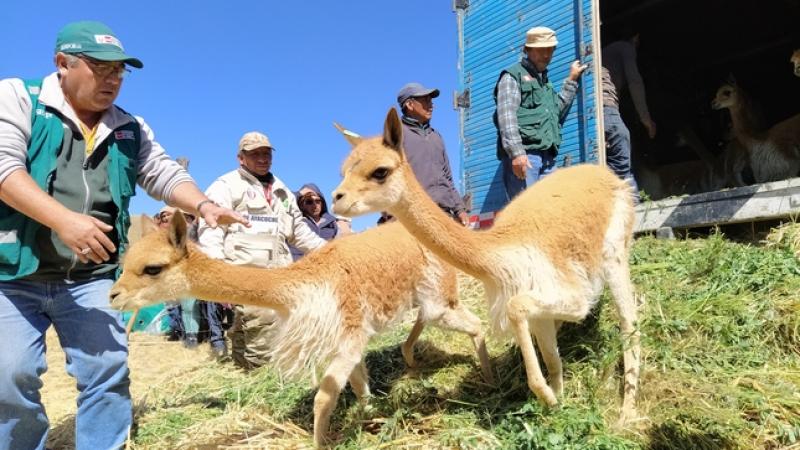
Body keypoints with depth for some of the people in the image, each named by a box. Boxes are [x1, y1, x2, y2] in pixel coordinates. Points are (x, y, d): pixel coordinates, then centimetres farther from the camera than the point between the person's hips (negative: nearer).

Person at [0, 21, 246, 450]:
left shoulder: (130, 131, 11)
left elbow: (165, 174, 8)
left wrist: (203, 205, -13)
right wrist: (64, 220, -27)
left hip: (91, 278, 3)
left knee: (108, 373, -3)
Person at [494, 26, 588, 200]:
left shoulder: (545, 80, 30)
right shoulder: (513, 76, 5)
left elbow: (556, 111, 26)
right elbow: (506, 116, -9)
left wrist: (571, 81, 27)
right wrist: (516, 152, -21)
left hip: (547, 157, 7)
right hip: (522, 155, -7)